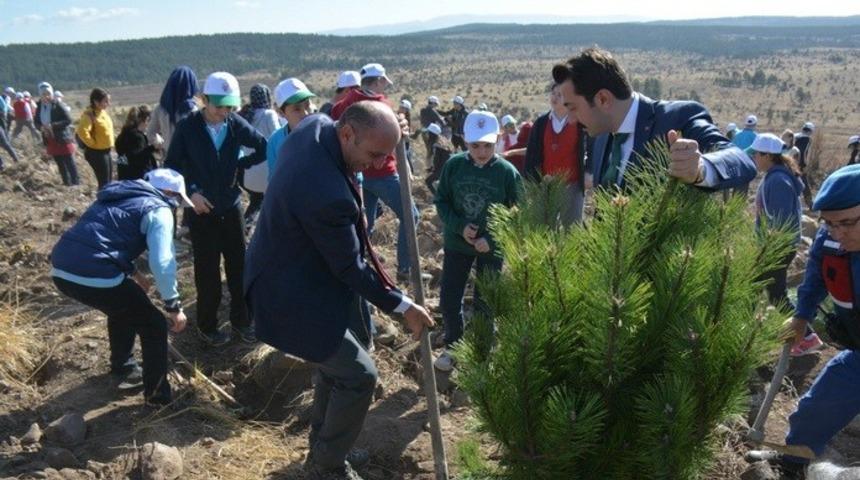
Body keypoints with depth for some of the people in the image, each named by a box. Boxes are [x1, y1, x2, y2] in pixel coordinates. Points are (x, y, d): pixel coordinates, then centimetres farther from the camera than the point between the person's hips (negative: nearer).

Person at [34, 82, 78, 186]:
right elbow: (36, 121, 13)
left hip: (63, 139, -6)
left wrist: (53, 126, -23)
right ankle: (66, 183, 22)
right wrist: (41, 127, -10)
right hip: (50, 140, 6)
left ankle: (76, 183, 5)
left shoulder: (58, 105, -12)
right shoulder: (39, 106, 5)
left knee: (69, 162, -1)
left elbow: (68, 120, -16)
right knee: (60, 164, 13)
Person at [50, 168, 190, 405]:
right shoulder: (158, 209, 1)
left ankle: (123, 371, 46)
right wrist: (174, 306, -4)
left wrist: (132, 272, 36)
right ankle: (158, 393, 20)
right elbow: (161, 262, -11)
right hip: (95, 277, -8)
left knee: (123, 310, 33)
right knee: (153, 324, 11)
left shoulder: (117, 195, 26)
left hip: (61, 269, 9)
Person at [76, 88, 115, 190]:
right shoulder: (89, 115, -20)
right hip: (96, 152, -9)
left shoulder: (103, 112, 7)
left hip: (106, 151, 9)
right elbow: (82, 132, -34)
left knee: (109, 181, 16)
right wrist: (93, 144, -21)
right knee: (104, 183, -5)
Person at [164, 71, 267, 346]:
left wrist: (239, 165, -2)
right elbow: (171, 166, -5)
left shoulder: (236, 124, -7)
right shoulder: (187, 127, -12)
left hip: (231, 207, 3)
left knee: (240, 266, 9)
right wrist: (191, 191, -16)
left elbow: (265, 148, 4)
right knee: (207, 271, 5)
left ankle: (241, 320, 25)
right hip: (202, 210, -3)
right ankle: (207, 325, 22)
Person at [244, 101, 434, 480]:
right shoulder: (328, 195, -36)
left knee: (337, 363, 23)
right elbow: (349, 267, -23)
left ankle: (324, 447, 42)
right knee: (358, 375, -1)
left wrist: (383, 128, 3)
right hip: (291, 297, -10)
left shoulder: (316, 125, -10)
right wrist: (402, 306, -12)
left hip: (290, 275, 10)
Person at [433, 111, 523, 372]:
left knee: (485, 303, 10)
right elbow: (441, 200, -1)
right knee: (449, 300, 6)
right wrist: (459, 226, -16)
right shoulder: (454, 165, -8)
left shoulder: (508, 172, -14)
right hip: (457, 244, 2)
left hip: (492, 248, -2)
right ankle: (453, 348, 30)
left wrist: (492, 239, -18)